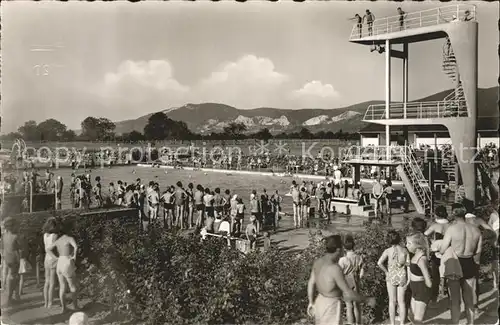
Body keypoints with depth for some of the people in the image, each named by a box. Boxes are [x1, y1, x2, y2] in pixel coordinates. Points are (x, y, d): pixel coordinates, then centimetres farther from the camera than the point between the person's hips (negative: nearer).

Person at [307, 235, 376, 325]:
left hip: (320, 302, 8)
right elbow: (348, 294, -26)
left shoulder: (318, 261, -4)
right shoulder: (335, 269, -30)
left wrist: (311, 303, 19)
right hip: (331, 307, -8)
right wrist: (367, 300, -11)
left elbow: (311, 283, 7)